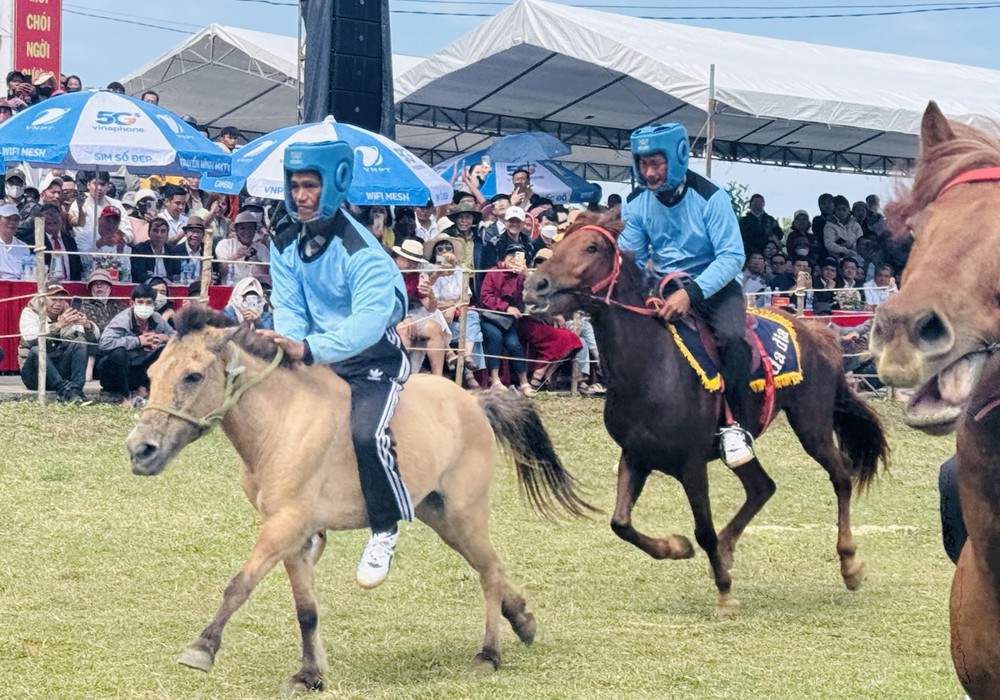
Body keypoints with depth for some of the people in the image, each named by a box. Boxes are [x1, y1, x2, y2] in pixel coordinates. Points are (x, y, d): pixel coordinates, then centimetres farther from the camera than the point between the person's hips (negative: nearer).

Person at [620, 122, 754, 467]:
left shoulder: (710, 197, -16)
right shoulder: (638, 206, -2)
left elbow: (732, 256, -21)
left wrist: (690, 292, -34)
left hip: (713, 285, -5)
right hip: (663, 289, 5)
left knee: (731, 336, -33)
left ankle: (735, 425, -22)